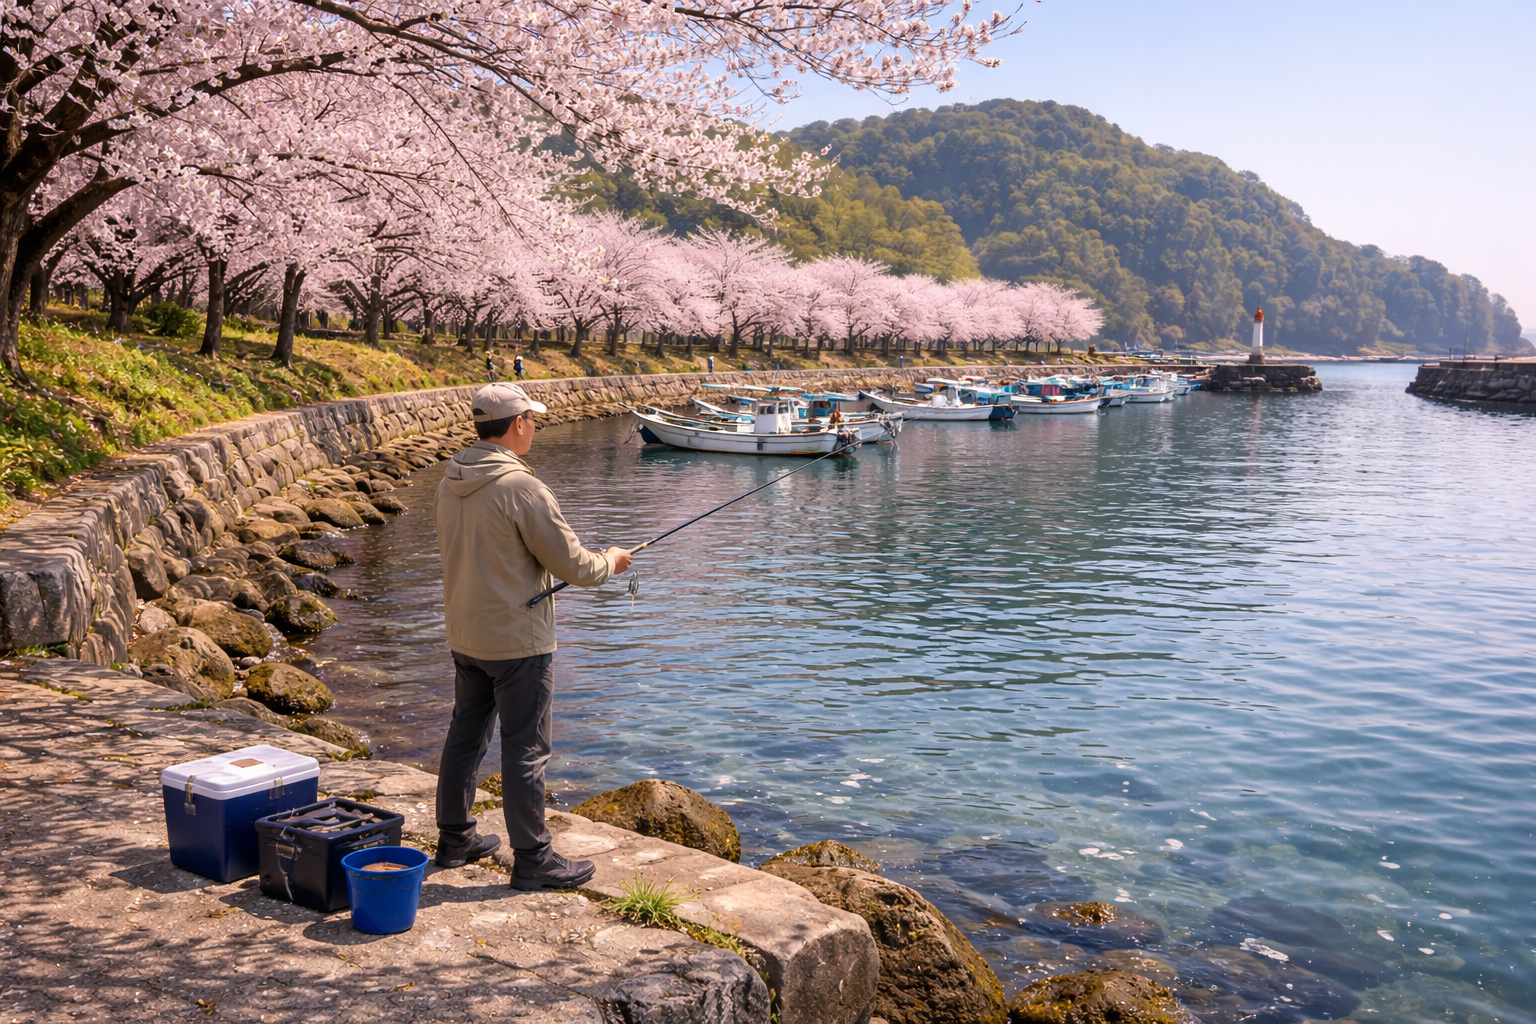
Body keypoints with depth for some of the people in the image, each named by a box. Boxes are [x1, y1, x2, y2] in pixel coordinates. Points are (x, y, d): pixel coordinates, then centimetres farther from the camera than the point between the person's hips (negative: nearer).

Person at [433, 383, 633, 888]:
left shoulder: (450, 484, 4)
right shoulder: (522, 488, -21)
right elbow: (571, 566, -16)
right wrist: (611, 561, 4)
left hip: (464, 637, 8)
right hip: (518, 642, -8)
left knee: (466, 734, 19)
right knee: (526, 750, 0)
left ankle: (455, 838, 32)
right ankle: (531, 859, 8)